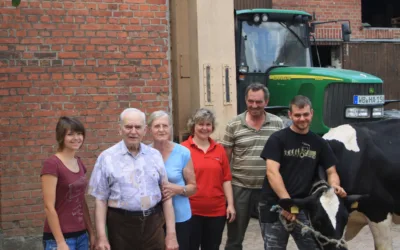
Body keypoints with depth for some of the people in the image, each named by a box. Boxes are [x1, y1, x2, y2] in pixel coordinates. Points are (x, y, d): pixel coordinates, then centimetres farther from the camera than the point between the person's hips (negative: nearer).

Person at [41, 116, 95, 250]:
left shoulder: (79, 163, 9)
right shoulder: (52, 164, -14)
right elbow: (49, 207, -16)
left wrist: (91, 233, 13)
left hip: (81, 235, 7)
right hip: (59, 237, -7)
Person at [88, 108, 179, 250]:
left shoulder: (155, 155, 6)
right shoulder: (107, 157, -2)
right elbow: (101, 199, -2)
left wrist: (171, 233, 2)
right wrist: (101, 236, -8)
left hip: (153, 223, 2)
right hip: (121, 225, -2)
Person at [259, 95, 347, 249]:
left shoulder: (319, 143, 8)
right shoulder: (278, 139, -5)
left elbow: (331, 171, 10)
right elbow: (272, 172, -14)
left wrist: (334, 185, -14)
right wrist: (287, 201, -24)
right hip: (274, 206, -3)